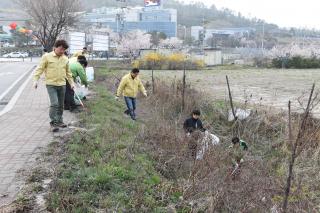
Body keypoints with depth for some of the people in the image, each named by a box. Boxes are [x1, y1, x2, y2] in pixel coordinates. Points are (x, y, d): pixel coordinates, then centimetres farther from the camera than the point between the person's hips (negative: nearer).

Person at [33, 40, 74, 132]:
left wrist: (71, 82, 16)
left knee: (61, 105, 11)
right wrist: (35, 80, -12)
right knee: (54, 104, -14)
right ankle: (53, 123, -5)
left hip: (62, 85, 5)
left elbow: (68, 72, 18)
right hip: (51, 84, -5)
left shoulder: (65, 59, 9)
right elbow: (40, 69, -5)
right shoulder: (47, 56, -5)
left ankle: (59, 121, 25)